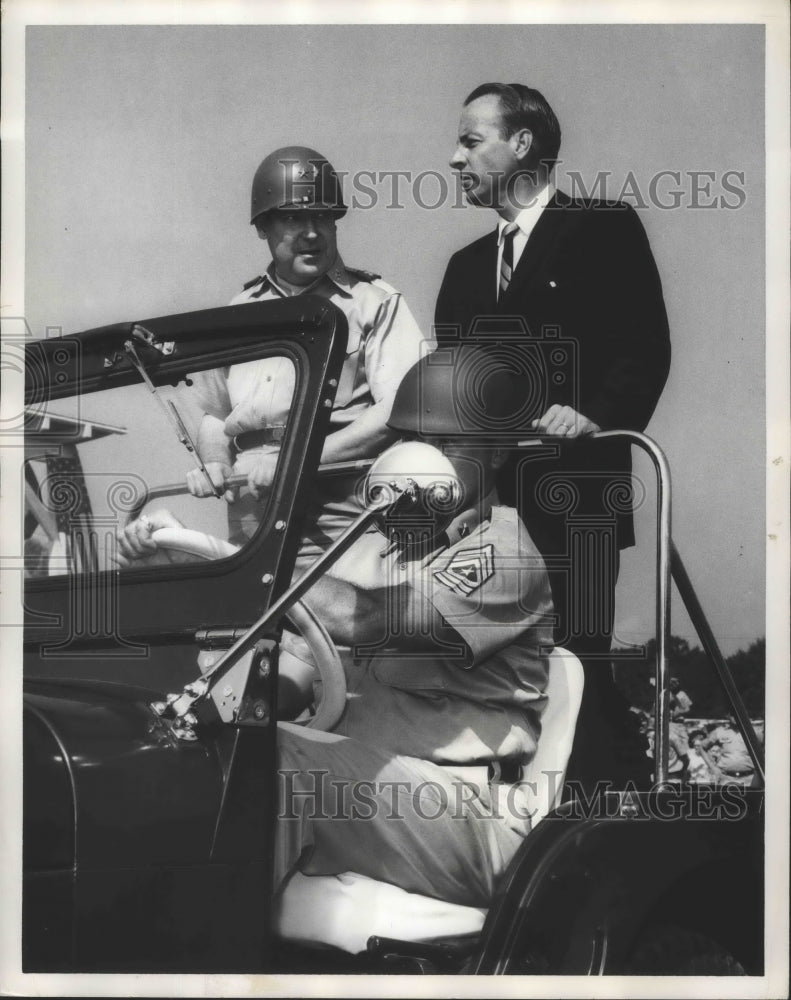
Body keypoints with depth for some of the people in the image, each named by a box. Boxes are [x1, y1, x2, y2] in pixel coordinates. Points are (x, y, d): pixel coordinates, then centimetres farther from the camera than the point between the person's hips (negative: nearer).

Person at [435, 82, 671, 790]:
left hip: (576, 499, -6)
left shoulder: (605, 228, 3)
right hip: (490, 496, 6)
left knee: (576, 667, -8)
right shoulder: (467, 266, 21)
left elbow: (645, 348, -6)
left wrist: (595, 413, -21)